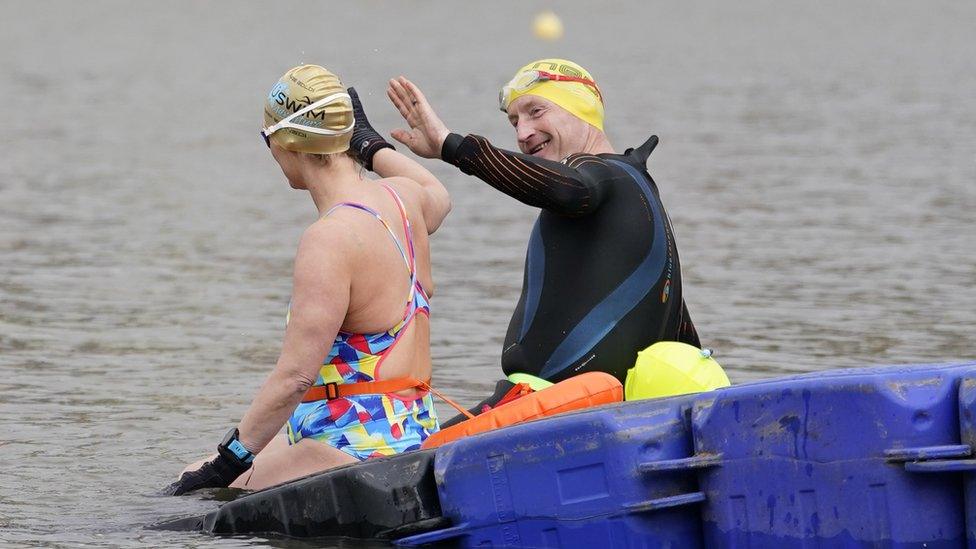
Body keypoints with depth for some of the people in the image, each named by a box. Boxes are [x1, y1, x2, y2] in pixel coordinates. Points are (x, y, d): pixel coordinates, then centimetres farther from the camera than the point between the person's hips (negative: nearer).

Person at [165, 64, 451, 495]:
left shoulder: (329, 240, -19)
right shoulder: (401, 198, 6)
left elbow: (294, 376, -22)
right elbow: (437, 196, 36)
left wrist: (229, 462, -16)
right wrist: (368, 143, 47)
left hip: (355, 448, -10)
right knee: (190, 476, 15)